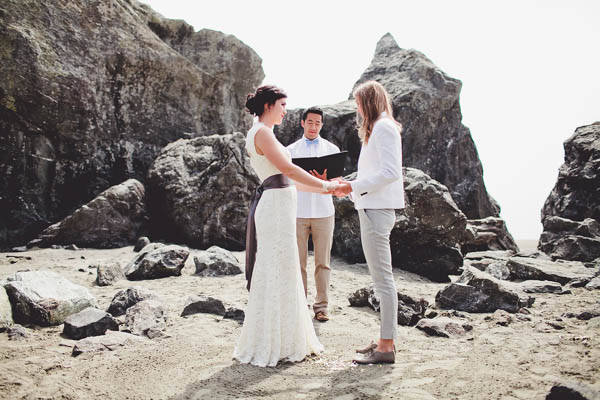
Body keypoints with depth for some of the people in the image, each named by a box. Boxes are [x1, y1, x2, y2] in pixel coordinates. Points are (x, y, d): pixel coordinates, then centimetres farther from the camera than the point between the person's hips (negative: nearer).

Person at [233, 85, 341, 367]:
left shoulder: (265, 133, 22)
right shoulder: (261, 132, -8)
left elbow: (285, 179, 21)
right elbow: (288, 169, -15)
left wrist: (323, 189, 18)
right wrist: (325, 185, -10)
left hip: (279, 208, 10)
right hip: (275, 206, -10)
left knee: (283, 275, 13)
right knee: (275, 274, -5)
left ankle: (281, 342, 23)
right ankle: (267, 347, 6)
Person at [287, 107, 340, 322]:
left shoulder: (332, 149, 12)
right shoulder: (291, 150, 13)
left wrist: (325, 180, -15)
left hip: (323, 211, 0)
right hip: (297, 212, 0)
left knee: (323, 262, 0)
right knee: (298, 262, 1)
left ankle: (321, 306, 7)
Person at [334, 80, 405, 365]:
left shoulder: (383, 127, -9)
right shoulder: (378, 129, 22)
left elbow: (390, 172, -19)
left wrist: (353, 186, -16)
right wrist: (349, 186, 14)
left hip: (377, 210, -11)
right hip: (374, 207, 11)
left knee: (382, 278, -8)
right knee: (381, 278, 13)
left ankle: (387, 347, -2)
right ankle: (386, 340, 21)